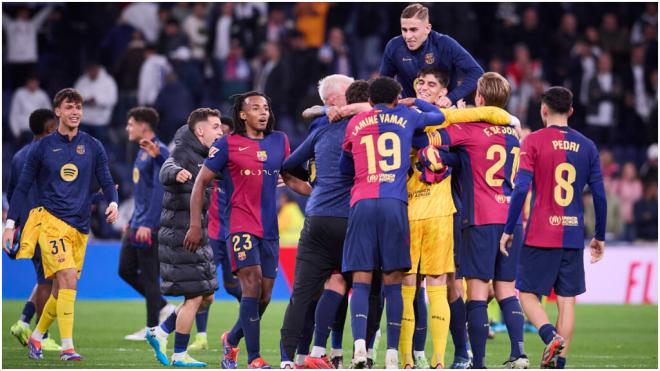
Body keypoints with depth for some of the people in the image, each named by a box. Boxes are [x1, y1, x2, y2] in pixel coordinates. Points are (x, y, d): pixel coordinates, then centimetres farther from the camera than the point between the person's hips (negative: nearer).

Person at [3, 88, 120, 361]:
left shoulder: (93, 147, 9)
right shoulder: (43, 147, 3)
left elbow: (106, 181, 10)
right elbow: (22, 187, 7)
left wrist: (113, 203, -13)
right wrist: (10, 224, 0)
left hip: (80, 227, 4)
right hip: (50, 220, -4)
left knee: (61, 290, 8)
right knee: (68, 278, -20)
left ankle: (36, 337, 30)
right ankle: (67, 347, -21)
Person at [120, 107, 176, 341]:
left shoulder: (158, 152, -14)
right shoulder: (143, 152, 16)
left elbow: (159, 190, -21)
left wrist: (147, 224, -25)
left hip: (150, 227, -10)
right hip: (137, 225, 10)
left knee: (149, 277, -4)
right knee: (126, 270, 11)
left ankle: (152, 329, 3)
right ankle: (163, 307, 20)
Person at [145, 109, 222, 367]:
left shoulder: (206, 157, 16)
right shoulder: (184, 153, -13)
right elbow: (166, 172, -34)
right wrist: (176, 173, -59)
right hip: (179, 237, -10)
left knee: (206, 297, 11)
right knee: (195, 297, -7)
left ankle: (160, 332, 20)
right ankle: (179, 355, 3)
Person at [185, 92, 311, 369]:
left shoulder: (279, 141, 12)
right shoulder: (228, 144, -1)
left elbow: (290, 179, 22)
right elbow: (201, 182, 2)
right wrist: (195, 225, -4)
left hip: (269, 229, 5)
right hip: (242, 226, -5)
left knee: (264, 296, 7)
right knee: (252, 286, -17)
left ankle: (231, 340, 31)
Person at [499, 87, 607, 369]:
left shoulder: (534, 141, -4)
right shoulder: (586, 146, 7)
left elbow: (520, 188, -11)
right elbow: (599, 195, 7)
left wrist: (508, 230, -4)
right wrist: (599, 237, 16)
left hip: (540, 236, -3)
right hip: (573, 237, 3)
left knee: (528, 294, 5)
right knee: (567, 301, 5)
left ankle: (551, 337, -20)